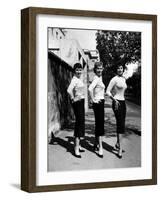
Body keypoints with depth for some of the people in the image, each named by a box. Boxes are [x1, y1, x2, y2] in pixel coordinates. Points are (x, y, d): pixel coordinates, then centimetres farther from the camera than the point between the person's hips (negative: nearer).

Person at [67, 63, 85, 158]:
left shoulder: (80, 79, 13)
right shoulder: (74, 79, -16)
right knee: (79, 122, -11)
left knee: (81, 122, 13)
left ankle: (78, 145, 23)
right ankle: (76, 148, -12)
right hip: (77, 102, -10)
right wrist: (73, 99, -21)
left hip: (82, 101, 10)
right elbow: (69, 90, -33)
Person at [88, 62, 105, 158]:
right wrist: (93, 100, -23)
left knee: (99, 124, 14)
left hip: (101, 102, 9)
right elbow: (90, 89, -32)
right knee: (100, 125, -10)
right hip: (98, 103, -9)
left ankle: (96, 144, 23)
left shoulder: (100, 77, 14)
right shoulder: (96, 78, -15)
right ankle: (100, 147, -11)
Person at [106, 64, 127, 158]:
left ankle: (118, 144, 26)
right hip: (117, 102, -8)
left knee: (121, 124, 12)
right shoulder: (114, 79, -10)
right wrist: (114, 99, -23)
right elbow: (108, 91, -11)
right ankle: (120, 149, -12)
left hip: (123, 102, 8)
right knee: (120, 124, -12)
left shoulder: (124, 79, 12)